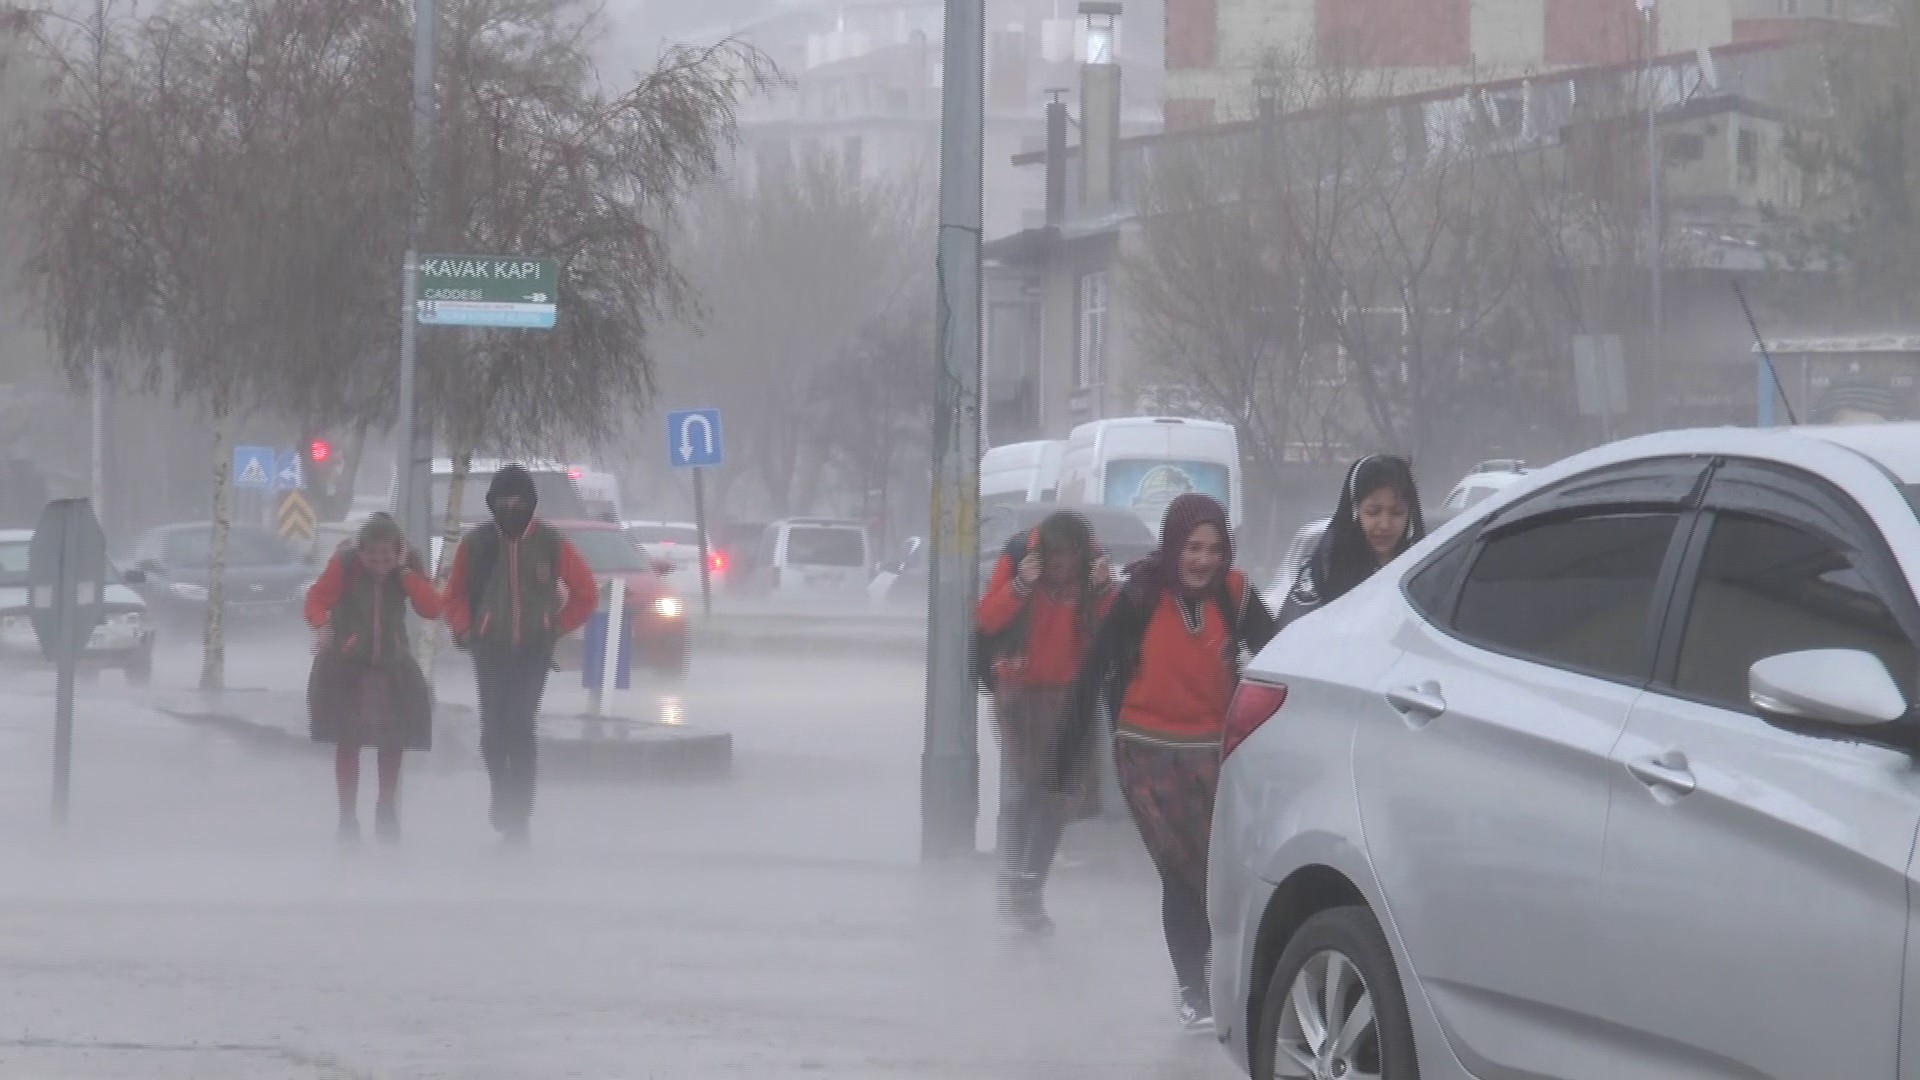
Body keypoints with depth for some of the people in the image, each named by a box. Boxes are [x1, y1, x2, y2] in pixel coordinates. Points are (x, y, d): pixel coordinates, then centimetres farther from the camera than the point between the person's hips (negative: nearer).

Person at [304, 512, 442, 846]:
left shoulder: (408, 566, -6)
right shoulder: (344, 563, -14)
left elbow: (431, 609, -15)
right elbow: (318, 598, -13)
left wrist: (404, 571, -23)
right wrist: (321, 625, -33)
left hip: (391, 665, 3)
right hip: (346, 665, -3)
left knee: (393, 743, 7)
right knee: (348, 742, 1)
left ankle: (387, 812, 27)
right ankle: (348, 818, 10)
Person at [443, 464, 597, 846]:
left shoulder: (551, 543, -1)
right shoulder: (475, 543, 2)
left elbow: (586, 595, 8)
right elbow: (455, 595, 13)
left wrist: (557, 629, 4)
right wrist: (463, 629, -2)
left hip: (534, 651, -2)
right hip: (490, 650, 2)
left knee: (520, 728, -12)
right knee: (494, 728, 0)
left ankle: (518, 813, -11)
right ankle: (503, 797, 23)